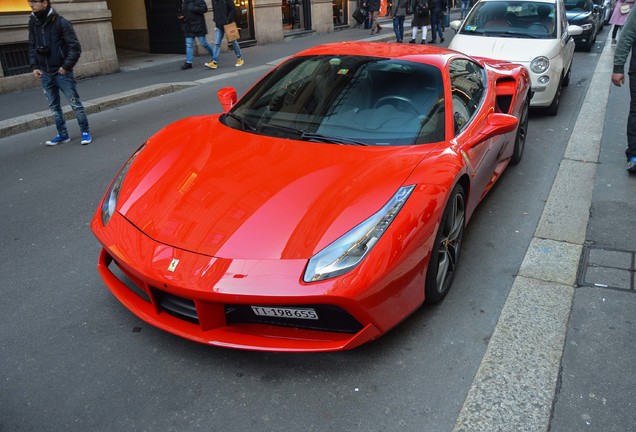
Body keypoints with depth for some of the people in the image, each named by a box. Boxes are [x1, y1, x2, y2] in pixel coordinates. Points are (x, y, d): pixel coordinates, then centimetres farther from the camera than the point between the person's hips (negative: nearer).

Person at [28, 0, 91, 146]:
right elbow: (32, 46, 14)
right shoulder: (33, 22, 5)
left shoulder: (60, 22, -12)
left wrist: (66, 66, -14)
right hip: (45, 74, 6)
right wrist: (34, 66, 5)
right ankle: (63, 135, 22)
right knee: (54, 106, 11)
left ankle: (85, 132, 10)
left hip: (62, 72, -6)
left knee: (75, 103, -1)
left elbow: (75, 47, -12)